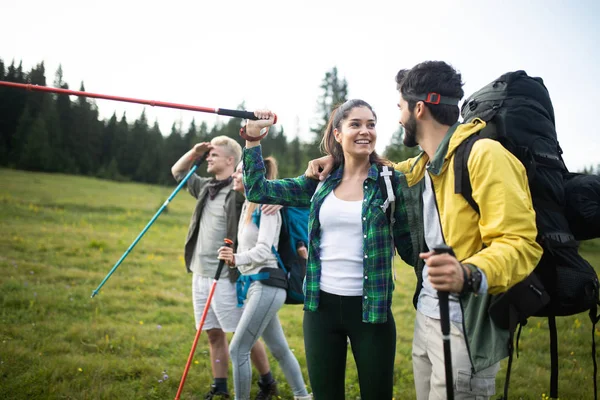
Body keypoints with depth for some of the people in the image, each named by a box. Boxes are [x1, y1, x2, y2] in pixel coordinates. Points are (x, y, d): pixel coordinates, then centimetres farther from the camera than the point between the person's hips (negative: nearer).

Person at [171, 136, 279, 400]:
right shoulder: (206, 187, 12)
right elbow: (177, 172, 27)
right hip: (200, 274, 7)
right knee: (214, 334, 14)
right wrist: (195, 152, 10)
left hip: (225, 277, -7)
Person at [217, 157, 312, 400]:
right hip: (255, 285, 10)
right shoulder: (247, 206, 16)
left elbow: (264, 249, -20)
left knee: (238, 350, -8)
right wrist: (234, 258, 4)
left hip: (265, 285, -10)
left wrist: (237, 259, -31)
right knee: (280, 350, 17)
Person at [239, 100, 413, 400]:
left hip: (370, 308, -2)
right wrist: (252, 139, -1)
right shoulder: (320, 181, 4)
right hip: (322, 305, 3)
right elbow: (257, 190, 5)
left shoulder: (390, 180, -4)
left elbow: (408, 245, 0)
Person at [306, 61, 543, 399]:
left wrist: (469, 275, -40)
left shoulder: (484, 154, -16)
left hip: (466, 327, -8)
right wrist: (337, 161, 18)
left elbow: (520, 242, -23)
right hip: (426, 316, 8)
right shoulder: (420, 166, 10)